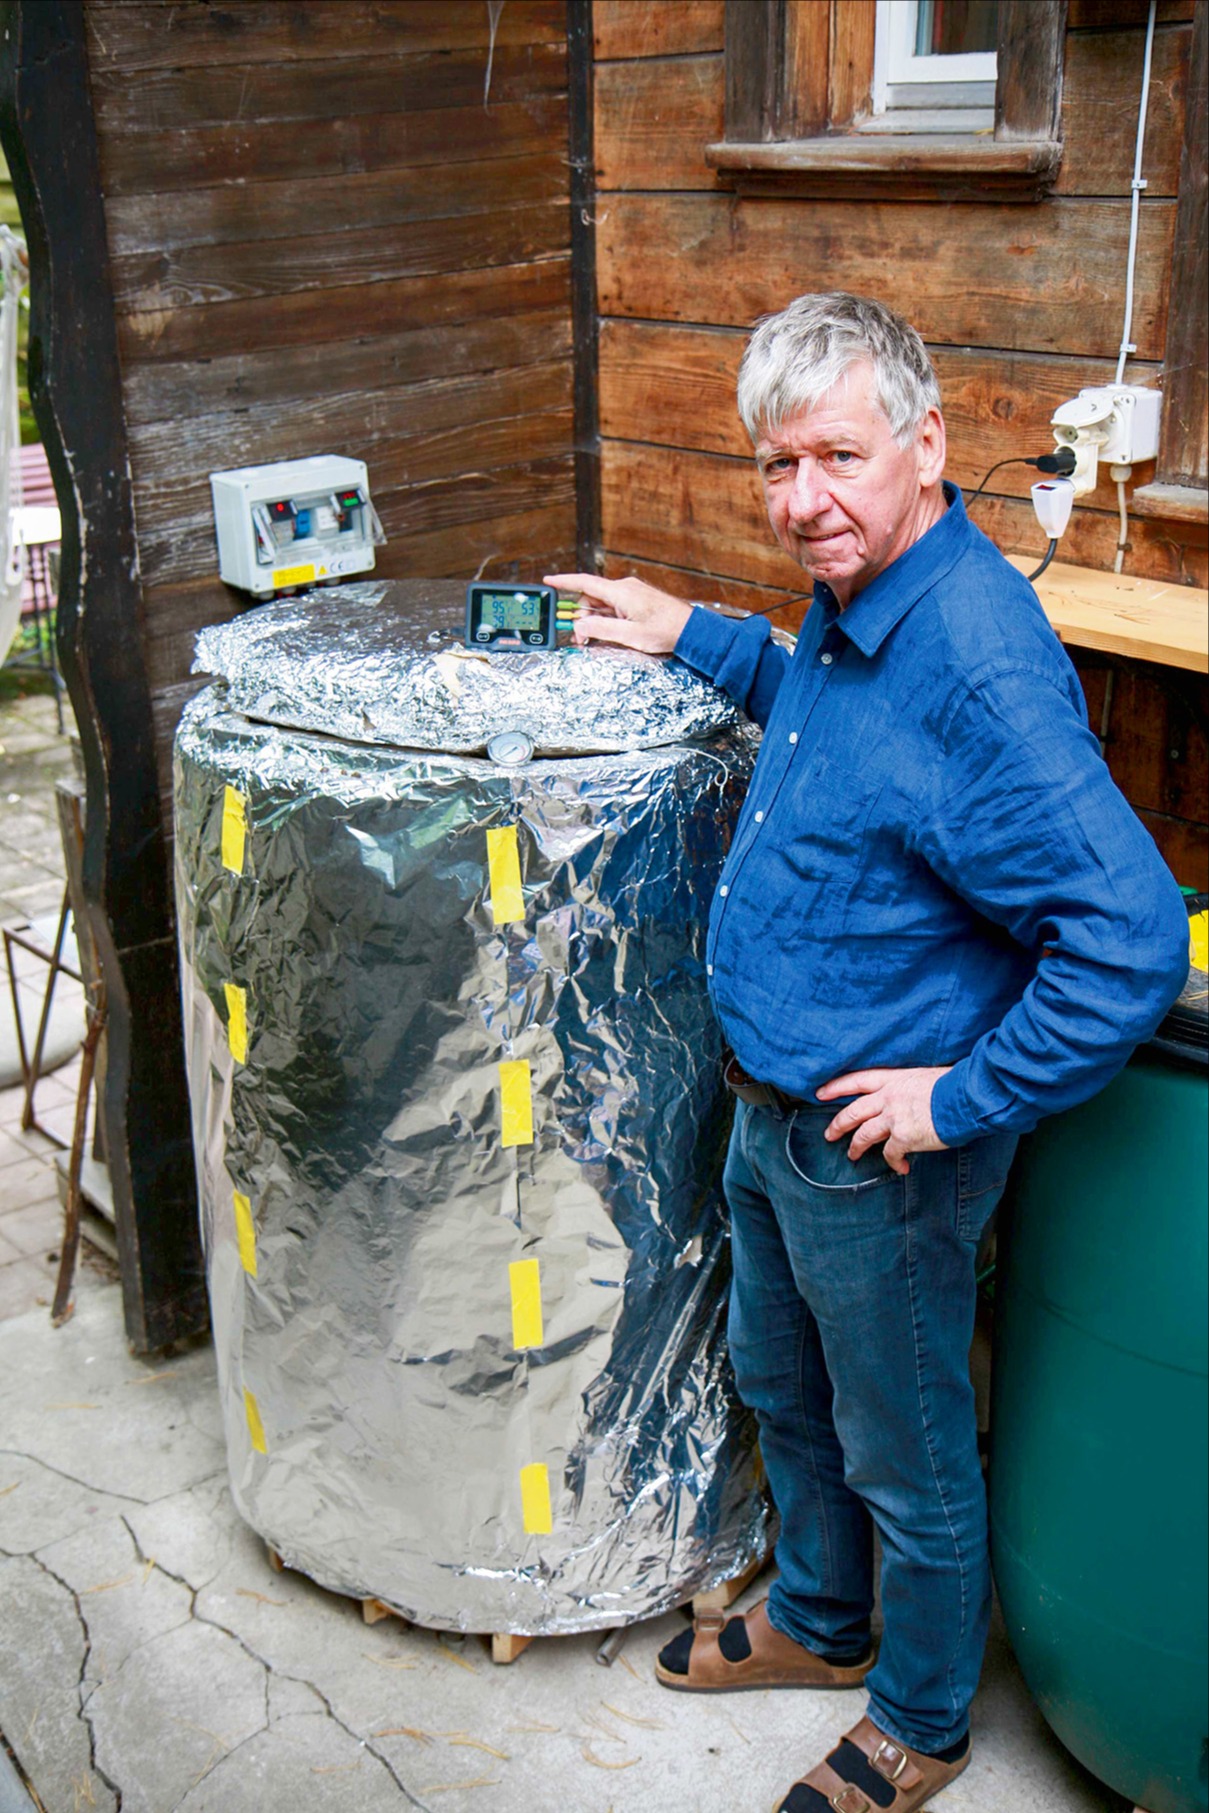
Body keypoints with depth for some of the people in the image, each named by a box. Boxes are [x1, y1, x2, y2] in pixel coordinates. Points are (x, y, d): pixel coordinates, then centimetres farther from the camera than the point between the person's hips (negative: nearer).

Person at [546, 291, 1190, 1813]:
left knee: (907, 1458, 14)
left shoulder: (979, 666, -30)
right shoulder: (858, 604, 0)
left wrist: (962, 1100, -25)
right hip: (773, 1115, 9)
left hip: (878, 1156, -9)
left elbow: (1131, 944, -33)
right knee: (784, 1391, 27)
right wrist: (694, 638, 15)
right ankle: (819, 1622, 52)